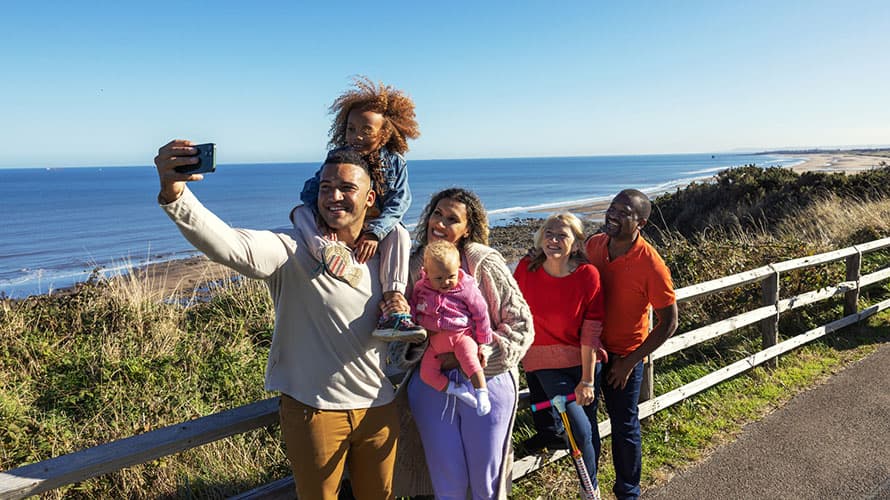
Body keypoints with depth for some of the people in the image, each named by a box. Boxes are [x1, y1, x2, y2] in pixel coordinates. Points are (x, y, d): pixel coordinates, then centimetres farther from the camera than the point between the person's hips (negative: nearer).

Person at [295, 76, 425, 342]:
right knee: (300, 213, -20)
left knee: (399, 232, -31)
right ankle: (328, 251, -55)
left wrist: (375, 232, -32)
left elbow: (399, 201, -15)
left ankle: (393, 310, -41)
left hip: (376, 231, 0)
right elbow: (310, 191, -14)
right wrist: (323, 221, -37)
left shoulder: (394, 162, -3)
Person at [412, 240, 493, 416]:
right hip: (435, 340, 4)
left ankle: (482, 394, -25)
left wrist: (483, 343, 1)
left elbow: (481, 315, -2)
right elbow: (413, 309, 16)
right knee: (426, 373, -9)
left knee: (469, 359, -31)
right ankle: (457, 390, -2)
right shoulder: (421, 288, -1)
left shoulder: (467, 289, -10)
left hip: (462, 336, -4)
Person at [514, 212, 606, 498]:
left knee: (589, 425, 12)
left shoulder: (588, 275, -14)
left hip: (583, 360, 1)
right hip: (545, 363, 0)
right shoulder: (526, 268, -10)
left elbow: (591, 332, -13)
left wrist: (587, 381, -11)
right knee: (580, 429, -9)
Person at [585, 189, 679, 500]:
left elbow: (669, 323, -16)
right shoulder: (593, 244, -8)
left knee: (624, 426, 9)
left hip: (624, 355, -5)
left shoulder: (651, 265, -23)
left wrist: (629, 362, -15)